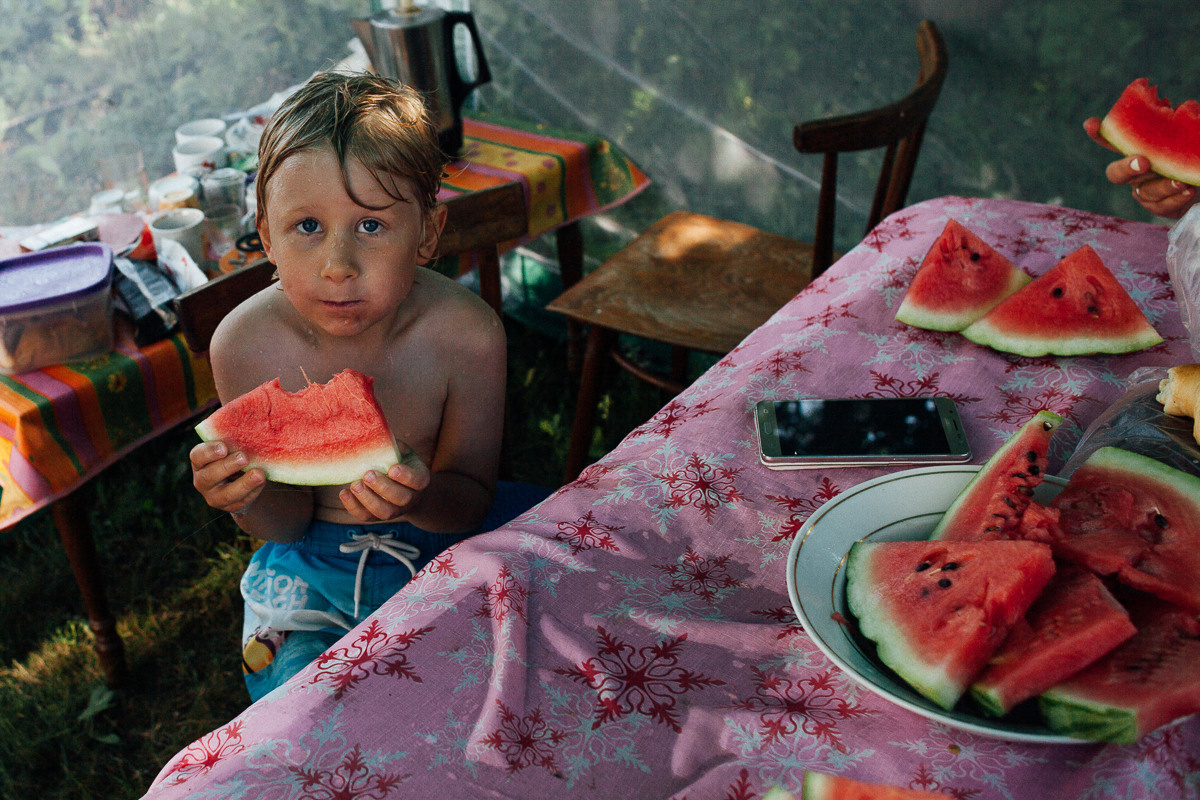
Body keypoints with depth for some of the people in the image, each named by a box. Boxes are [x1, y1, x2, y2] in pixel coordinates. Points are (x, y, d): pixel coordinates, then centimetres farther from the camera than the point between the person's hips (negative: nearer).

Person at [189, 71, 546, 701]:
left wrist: (420, 496, -37)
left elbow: (471, 500, -13)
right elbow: (285, 523, -9)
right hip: (314, 560, 0)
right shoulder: (246, 346, -21)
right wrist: (248, 496, -34)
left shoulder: (465, 335, -24)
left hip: (442, 535, 1)